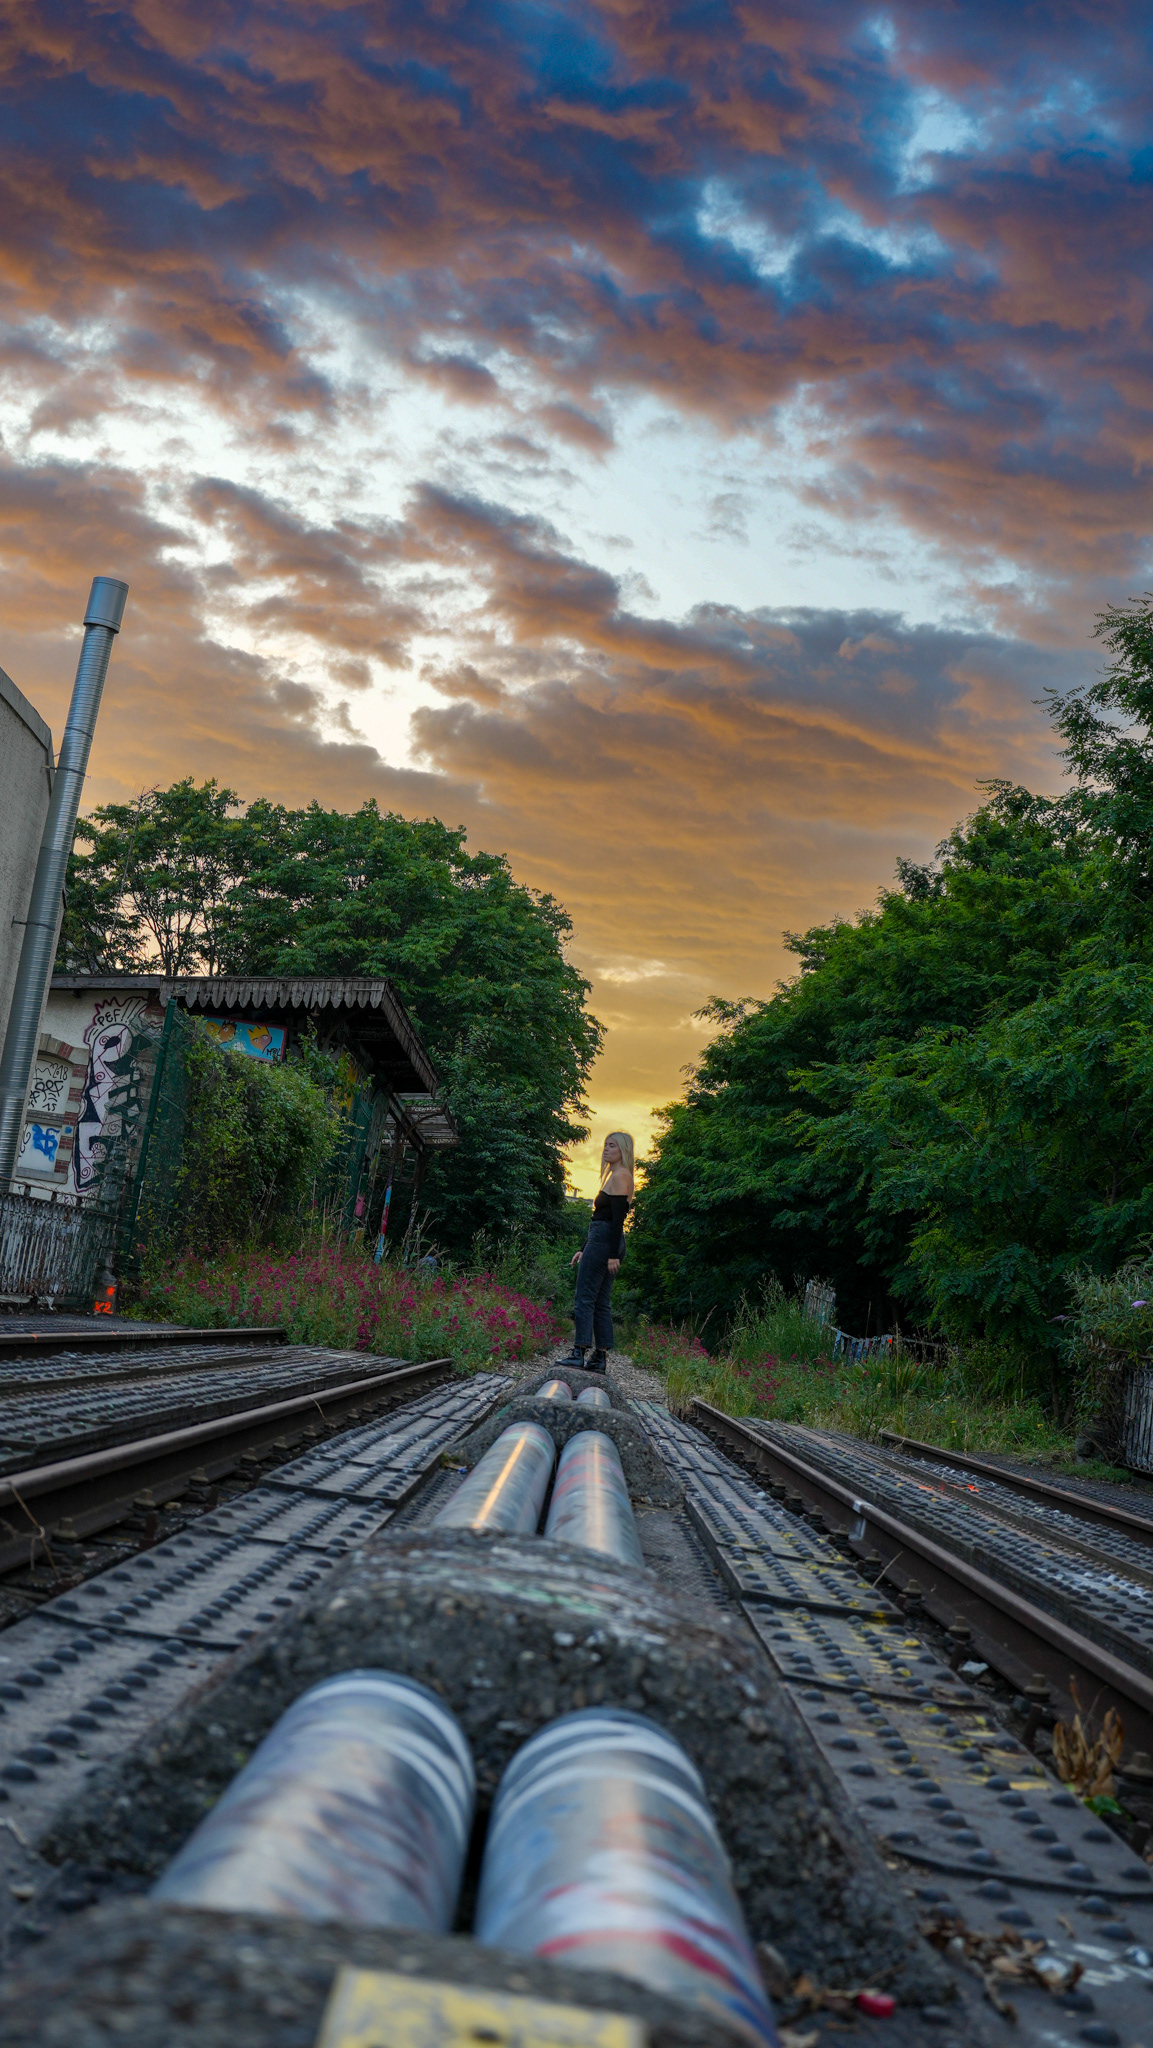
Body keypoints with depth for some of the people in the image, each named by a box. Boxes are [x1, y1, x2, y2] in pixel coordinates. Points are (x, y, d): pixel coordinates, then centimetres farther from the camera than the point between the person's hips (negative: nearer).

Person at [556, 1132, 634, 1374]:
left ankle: (579, 1353, -12)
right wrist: (584, 1249, 23)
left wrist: (613, 1254, -22)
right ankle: (601, 1357, 8)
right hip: (603, 1241, 10)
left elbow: (618, 1218, -17)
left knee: (585, 1297, -10)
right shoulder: (612, 1175, 21)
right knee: (601, 1302, 8)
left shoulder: (620, 1176, -10)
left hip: (604, 1241, -10)